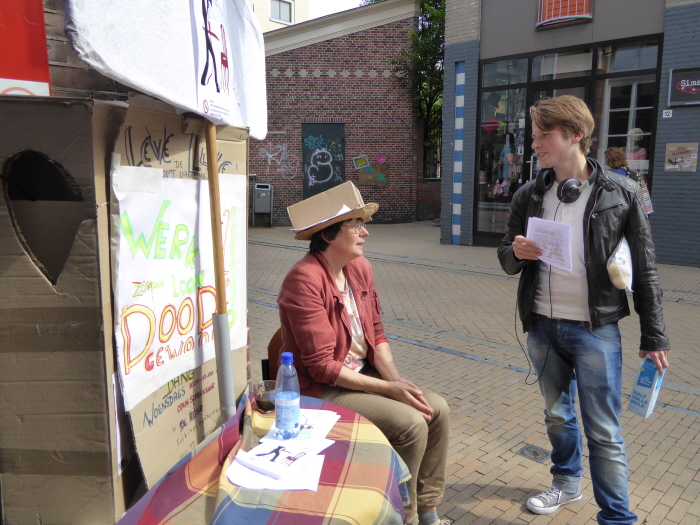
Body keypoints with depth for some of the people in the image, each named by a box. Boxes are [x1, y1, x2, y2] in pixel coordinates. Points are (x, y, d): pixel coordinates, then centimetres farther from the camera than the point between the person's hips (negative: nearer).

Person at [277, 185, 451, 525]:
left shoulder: (360, 267, 2)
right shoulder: (305, 279, -24)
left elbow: (376, 332, 9)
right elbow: (322, 366, -23)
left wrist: (396, 377, -7)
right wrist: (388, 388, -20)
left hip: (362, 374, 8)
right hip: (321, 390, -8)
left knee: (437, 409, -2)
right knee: (411, 423, -19)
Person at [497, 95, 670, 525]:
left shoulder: (621, 194, -7)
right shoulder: (529, 196, 3)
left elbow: (645, 269, -3)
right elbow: (508, 261, 8)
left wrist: (654, 336, -2)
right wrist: (516, 253, -16)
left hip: (595, 329, -4)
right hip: (542, 327, 4)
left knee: (604, 431, 1)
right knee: (558, 415, 20)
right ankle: (567, 482, 42)